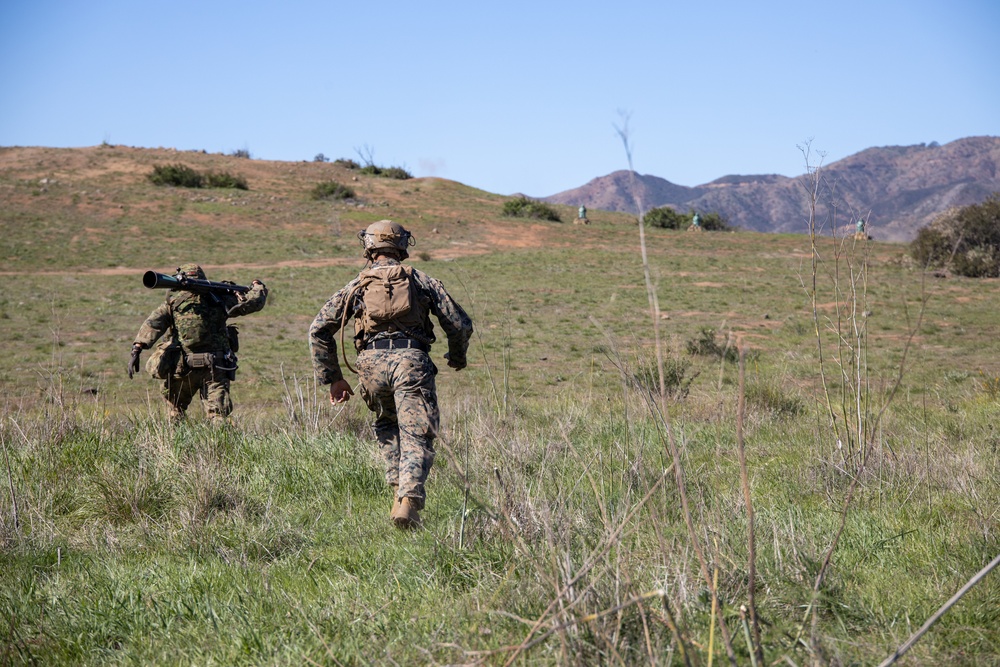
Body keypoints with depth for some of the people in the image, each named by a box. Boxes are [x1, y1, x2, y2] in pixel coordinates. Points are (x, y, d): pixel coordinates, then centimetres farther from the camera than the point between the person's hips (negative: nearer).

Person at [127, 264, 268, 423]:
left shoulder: (173, 301, 4)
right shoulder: (220, 299, 6)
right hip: (215, 368, 0)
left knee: (175, 409, 21)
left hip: (182, 368, 0)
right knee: (218, 417, -2)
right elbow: (254, 302, 11)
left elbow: (153, 324, -8)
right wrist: (258, 287, 32)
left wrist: (137, 349, -13)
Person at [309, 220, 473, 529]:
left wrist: (332, 378, 17)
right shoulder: (421, 280, 17)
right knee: (416, 437, -4)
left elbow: (318, 330, 14)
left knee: (387, 428, 26)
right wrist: (457, 356, 31)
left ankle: (399, 492, 15)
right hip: (411, 361, -2)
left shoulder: (356, 286, 19)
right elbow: (460, 323, 12)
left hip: (371, 363, 2)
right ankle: (409, 500, -25)